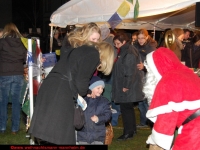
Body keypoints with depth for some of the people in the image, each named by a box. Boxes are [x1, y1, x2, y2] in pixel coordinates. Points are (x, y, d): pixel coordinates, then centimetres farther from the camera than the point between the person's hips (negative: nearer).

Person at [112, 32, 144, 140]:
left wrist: (126, 86, -20)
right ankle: (132, 130, 25)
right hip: (124, 84, 10)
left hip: (127, 86, -10)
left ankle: (128, 132, 3)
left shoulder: (129, 53, -18)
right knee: (128, 108, 16)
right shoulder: (125, 51, 14)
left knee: (126, 108, -4)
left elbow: (130, 71, -22)